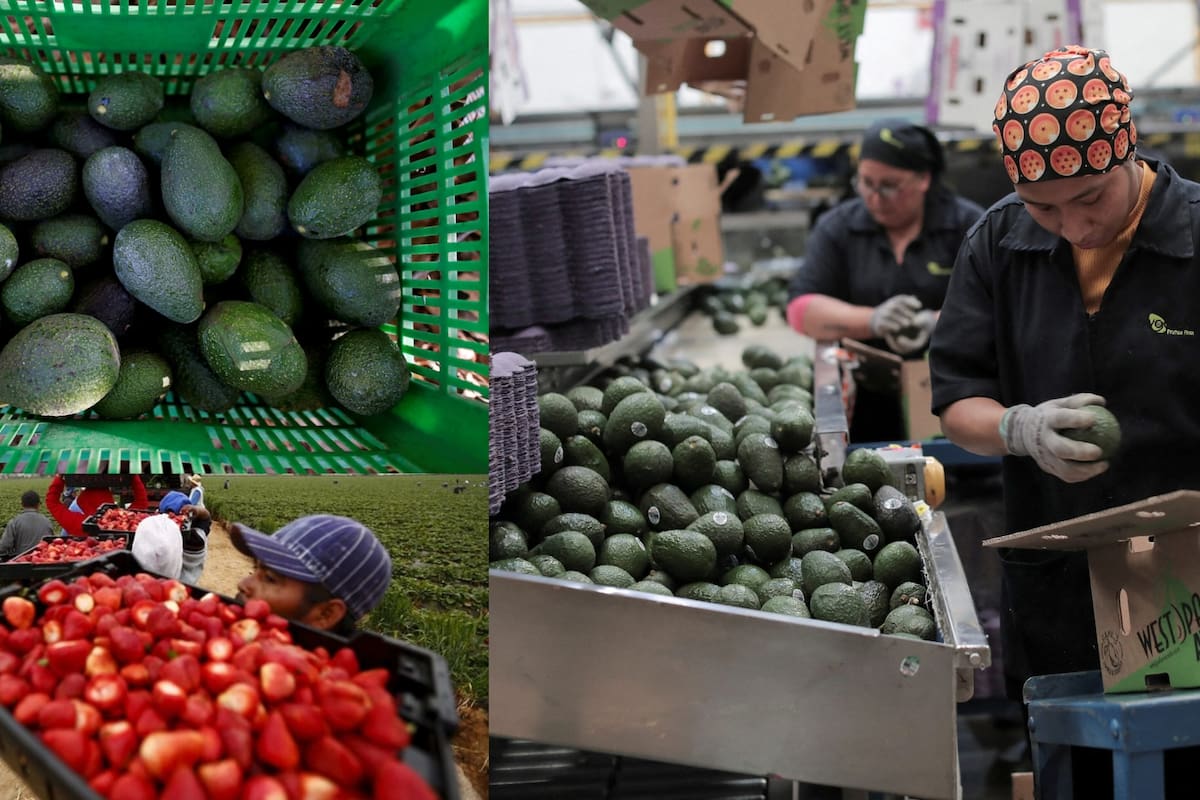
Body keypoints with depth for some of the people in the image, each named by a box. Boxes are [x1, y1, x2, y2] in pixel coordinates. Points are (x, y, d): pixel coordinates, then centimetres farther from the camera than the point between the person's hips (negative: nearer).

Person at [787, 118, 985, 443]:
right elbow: (801, 309, 1)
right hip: (864, 403, 1)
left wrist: (936, 323, -22)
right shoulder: (837, 227, 11)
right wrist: (873, 321, -15)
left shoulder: (967, 224, 6)